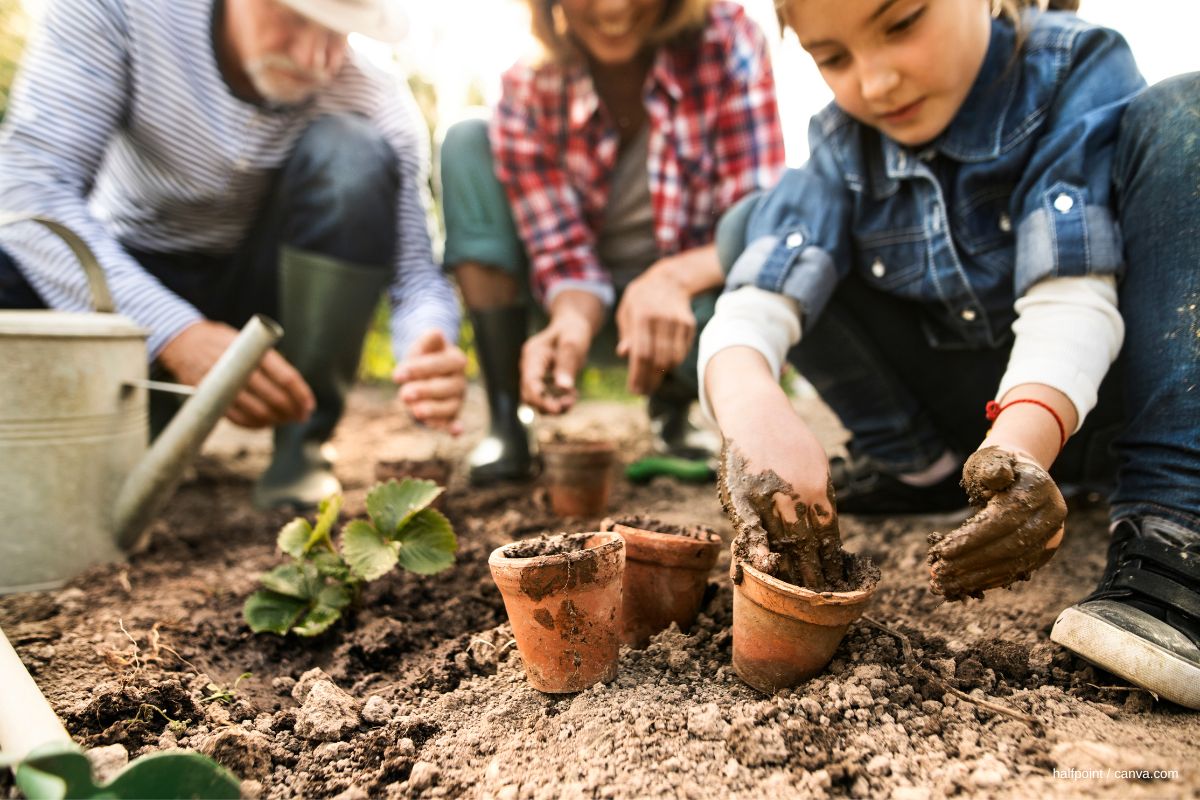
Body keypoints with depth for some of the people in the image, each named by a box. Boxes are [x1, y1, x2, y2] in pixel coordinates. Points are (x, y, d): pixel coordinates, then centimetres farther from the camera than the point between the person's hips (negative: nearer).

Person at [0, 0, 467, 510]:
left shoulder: (376, 106, -18)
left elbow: (416, 272, -18)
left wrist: (428, 355, -43)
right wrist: (174, 333, -40)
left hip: (263, 295, 1)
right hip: (122, 283, 0)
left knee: (353, 152, -26)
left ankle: (300, 445, -17)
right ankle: (152, 423, -3)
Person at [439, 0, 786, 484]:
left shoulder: (728, 42, -18)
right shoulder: (528, 89, -15)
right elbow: (565, 253, -16)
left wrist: (674, 277, -43)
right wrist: (571, 322, -39)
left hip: (685, 298, -1)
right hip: (585, 304, 1)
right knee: (467, 144, -16)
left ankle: (672, 412, 3)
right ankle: (504, 422, -15)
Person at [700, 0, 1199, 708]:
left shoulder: (1079, 71, -14)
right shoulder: (845, 144, -7)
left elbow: (1070, 297, -28)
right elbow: (756, 301, -22)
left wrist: (1023, 440, -46)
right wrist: (745, 396, -44)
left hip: (1083, 390, -2)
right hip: (976, 413, 3)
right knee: (755, 225, -8)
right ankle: (921, 466, -2)